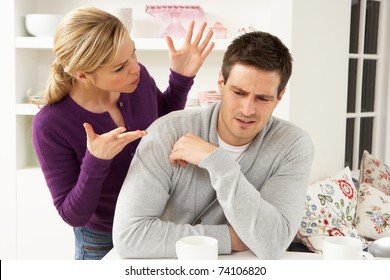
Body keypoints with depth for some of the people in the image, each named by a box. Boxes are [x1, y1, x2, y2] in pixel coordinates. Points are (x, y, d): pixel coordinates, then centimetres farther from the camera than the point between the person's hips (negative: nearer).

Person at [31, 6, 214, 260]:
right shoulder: (50, 125, -27)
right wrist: (96, 162, -37)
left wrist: (181, 77, -13)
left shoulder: (137, 77, -18)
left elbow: (165, 121, 4)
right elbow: (73, 215, -21)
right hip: (104, 240, -4)